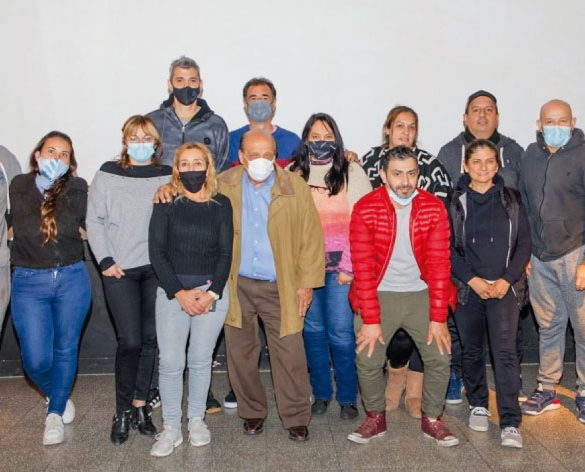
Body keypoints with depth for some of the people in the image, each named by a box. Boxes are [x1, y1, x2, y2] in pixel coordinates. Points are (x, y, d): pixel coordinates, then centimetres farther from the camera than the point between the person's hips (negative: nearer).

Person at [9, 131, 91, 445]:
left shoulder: (76, 187, 2)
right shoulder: (20, 184, 3)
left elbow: (86, 221, -9)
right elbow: (23, 226, -7)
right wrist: (42, 182, -3)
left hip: (72, 279, 1)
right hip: (29, 281, 0)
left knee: (65, 350, 10)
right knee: (36, 359, -2)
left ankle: (55, 413, 29)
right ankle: (55, 394, 32)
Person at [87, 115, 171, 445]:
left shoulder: (168, 178, 6)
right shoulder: (108, 175, 4)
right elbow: (94, 221, 3)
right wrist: (106, 261, -5)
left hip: (158, 268, 2)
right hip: (120, 270, -2)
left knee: (151, 338, 4)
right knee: (130, 341, -6)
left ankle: (139, 405, 19)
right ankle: (123, 412, 10)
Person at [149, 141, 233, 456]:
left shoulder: (221, 205, 5)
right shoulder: (166, 203, 1)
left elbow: (225, 253, 2)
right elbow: (156, 251, -3)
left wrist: (211, 293, -9)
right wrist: (180, 293, -11)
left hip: (212, 292, 1)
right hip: (172, 292, -1)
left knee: (200, 359, 8)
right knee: (171, 362, -1)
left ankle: (197, 420, 25)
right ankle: (171, 428, 13)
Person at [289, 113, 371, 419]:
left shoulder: (351, 172, 1)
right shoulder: (292, 173, 8)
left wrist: (350, 266, -10)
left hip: (340, 265, -2)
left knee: (340, 331, -3)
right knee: (312, 329, 9)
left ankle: (347, 398, 13)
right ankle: (321, 394, 24)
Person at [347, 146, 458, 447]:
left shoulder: (434, 208, -7)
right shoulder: (365, 209, -12)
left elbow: (439, 264, -9)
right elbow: (363, 267, -14)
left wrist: (438, 318, -12)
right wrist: (371, 320, -17)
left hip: (422, 294, 2)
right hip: (378, 295, -1)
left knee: (440, 357, -2)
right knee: (368, 361, -6)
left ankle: (432, 419, 21)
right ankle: (376, 418, 19)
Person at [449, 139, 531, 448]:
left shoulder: (511, 200, 6)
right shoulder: (455, 202, 3)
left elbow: (524, 243, 5)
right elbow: (448, 248, 0)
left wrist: (506, 280, -7)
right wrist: (473, 280, -10)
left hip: (504, 287, 0)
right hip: (467, 287, 1)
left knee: (505, 351, -10)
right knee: (471, 351, 10)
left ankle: (510, 423, -5)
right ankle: (478, 405, 29)